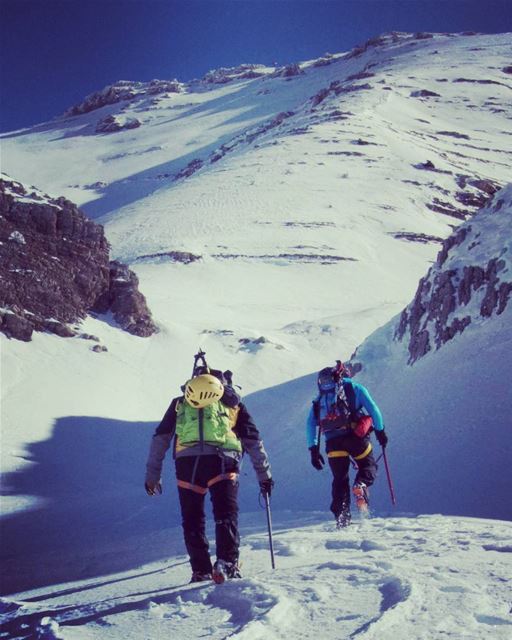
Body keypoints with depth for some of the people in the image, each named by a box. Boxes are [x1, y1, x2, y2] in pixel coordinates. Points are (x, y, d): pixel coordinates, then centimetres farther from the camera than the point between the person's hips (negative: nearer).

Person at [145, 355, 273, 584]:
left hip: (187, 461, 1)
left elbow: (160, 438, 22)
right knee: (226, 515, 0)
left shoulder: (180, 402, 27)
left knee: (192, 520, 11)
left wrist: (152, 475, 24)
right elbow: (253, 441, 24)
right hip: (222, 462, -1)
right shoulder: (232, 402, 25)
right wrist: (264, 474, 28)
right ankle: (227, 563, -17)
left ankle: (201, 571, 10)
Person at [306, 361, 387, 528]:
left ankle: (341, 518, 3)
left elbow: (311, 424, 14)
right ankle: (361, 485, -13)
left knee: (339, 479, 12)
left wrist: (313, 449, 12)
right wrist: (380, 430, 8)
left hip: (333, 442, 2)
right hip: (355, 436, -2)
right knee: (368, 465, 19)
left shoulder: (320, 398, 22)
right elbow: (372, 409, 3)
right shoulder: (354, 388, 14)